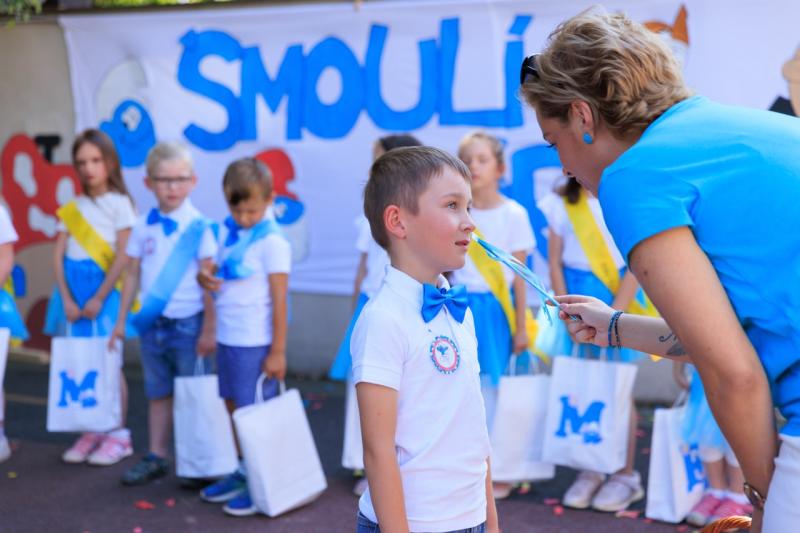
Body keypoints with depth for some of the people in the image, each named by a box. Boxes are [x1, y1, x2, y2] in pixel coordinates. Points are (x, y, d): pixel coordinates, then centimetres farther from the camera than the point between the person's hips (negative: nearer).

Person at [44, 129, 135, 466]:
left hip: (103, 290, -4)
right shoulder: (71, 209, 10)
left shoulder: (118, 204, -3)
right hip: (72, 290, 5)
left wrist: (98, 299, -13)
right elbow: (58, 256, 5)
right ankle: (91, 432, 13)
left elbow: (123, 257, -9)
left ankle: (118, 435, 7)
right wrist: (67, 299, -6)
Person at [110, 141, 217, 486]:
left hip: (188, 324, -4)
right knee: (158, 393, 14)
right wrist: (122, 320, 10)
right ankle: (156, 458, 23)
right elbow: (133, 274, 10)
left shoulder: (198, 227, -9)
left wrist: (209, 329, -11)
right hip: (152, 324, 4)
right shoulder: (144, 226, 3)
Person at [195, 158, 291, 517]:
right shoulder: (227, 232, 8)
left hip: (255, 343, -7)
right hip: (227, 338, 7)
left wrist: (278, 351, -13)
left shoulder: (272, 243, -13)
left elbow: (279, 300, -13)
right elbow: (218, 272, 20)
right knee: (233, 406, 14)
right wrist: (205, 277, -6)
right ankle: (243, 471, 27)